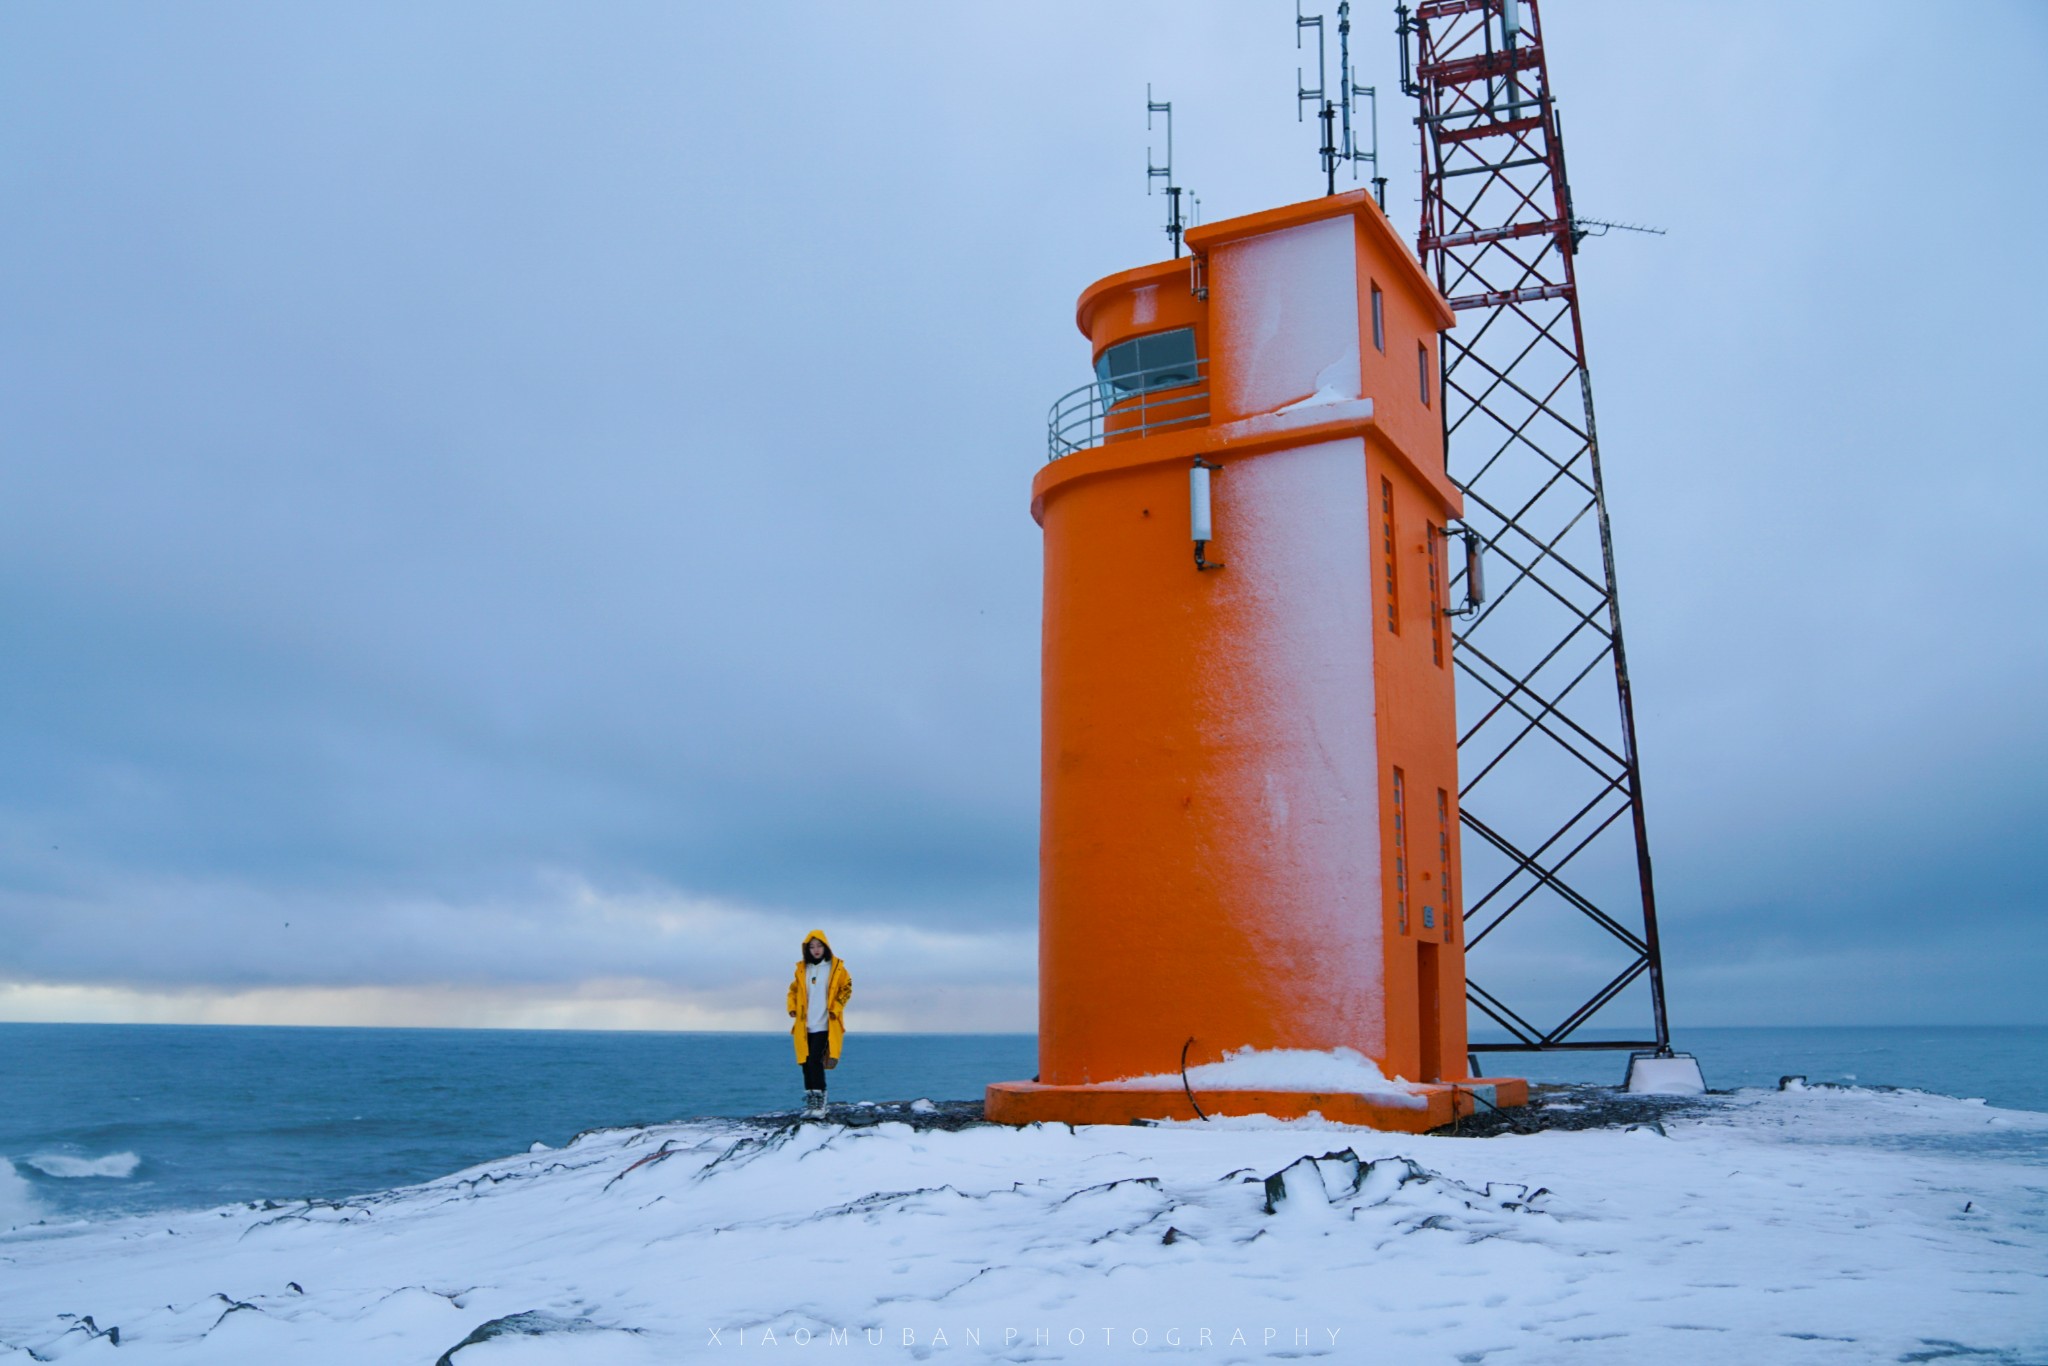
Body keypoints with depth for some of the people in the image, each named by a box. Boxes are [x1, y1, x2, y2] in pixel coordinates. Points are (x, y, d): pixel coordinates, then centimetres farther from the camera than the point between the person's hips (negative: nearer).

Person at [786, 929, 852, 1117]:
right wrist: (792, 1007, 5)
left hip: (824, 1024, -4)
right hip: (805, 1025, 4)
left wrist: (835, 1008, -7)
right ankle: (810, 1100, 14)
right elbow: (794, 989, 20)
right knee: (806, 1062, 6)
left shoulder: (836, 967, -1)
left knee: (816, 1061, -14)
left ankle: (819, 1100, -8)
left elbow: (846, 988, 3)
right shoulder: (802, 968, 9)